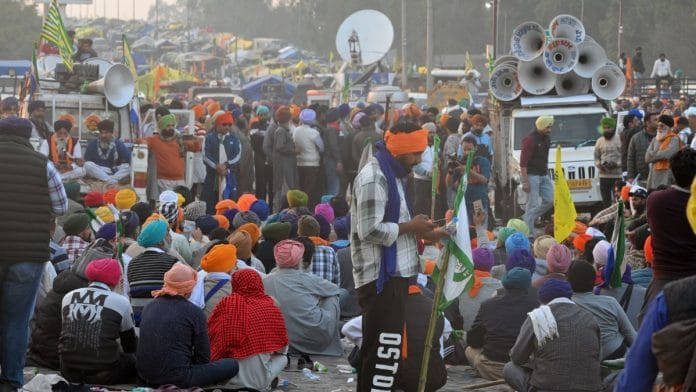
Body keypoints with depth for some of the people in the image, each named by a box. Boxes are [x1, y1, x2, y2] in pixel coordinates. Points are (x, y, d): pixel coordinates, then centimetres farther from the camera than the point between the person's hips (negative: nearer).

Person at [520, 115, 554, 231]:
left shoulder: (546, 138, 11)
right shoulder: (530, 139, -15)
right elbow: (523, 162, -18)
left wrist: (548, 174, 18)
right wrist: (525, 181, -21)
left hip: (544, 175, 9)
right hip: (532, 175, -8)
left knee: (550, 200, 6)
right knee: (532, 205, -7)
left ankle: (527, 219, 20)